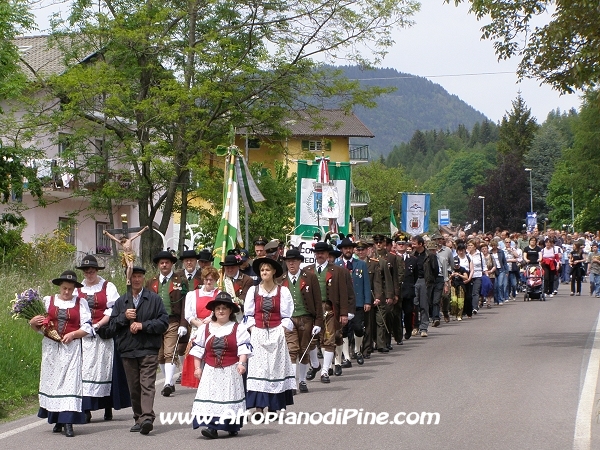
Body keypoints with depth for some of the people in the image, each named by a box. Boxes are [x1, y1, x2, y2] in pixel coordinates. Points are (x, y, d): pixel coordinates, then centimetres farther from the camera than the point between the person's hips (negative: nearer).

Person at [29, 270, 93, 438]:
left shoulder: (81, 303, 7)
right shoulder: (47, 301, 10)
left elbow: (87, 328, 3)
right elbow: (39, 327, 11)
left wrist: (72, 334, -13)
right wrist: (33, 322, -11)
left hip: (71, 347, -2)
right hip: (51, 347, 2)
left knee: (70, 381, -10)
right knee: (52, 380, 2)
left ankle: (68, 423, -14)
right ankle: (57, 420, 11)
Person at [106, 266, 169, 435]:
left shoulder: (154, 299, 5)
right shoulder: (121, 302, 15)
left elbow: (164, 322, -2)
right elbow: (112, 326, 11)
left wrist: (143, 325, -11)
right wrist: (124, 317, -7)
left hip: (148, 350, -4)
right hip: (127, 350, 4)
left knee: (147, 384, -14)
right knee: (134, 387, 6)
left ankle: (147, 418, -24)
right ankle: (138, 418, 13)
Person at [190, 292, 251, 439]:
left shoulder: (238, 329, 2)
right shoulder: (205, 328, 8)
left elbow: (243, 348, -4)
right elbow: (197, 349, 10)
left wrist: (241, 363, -18)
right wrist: (197, 367, 5)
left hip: (231, 371, -2)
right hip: (210, 371, 2)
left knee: (229, 397, 0)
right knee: (210, 396, -9)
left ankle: (232, 426, 12)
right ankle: (212, 427, -13)